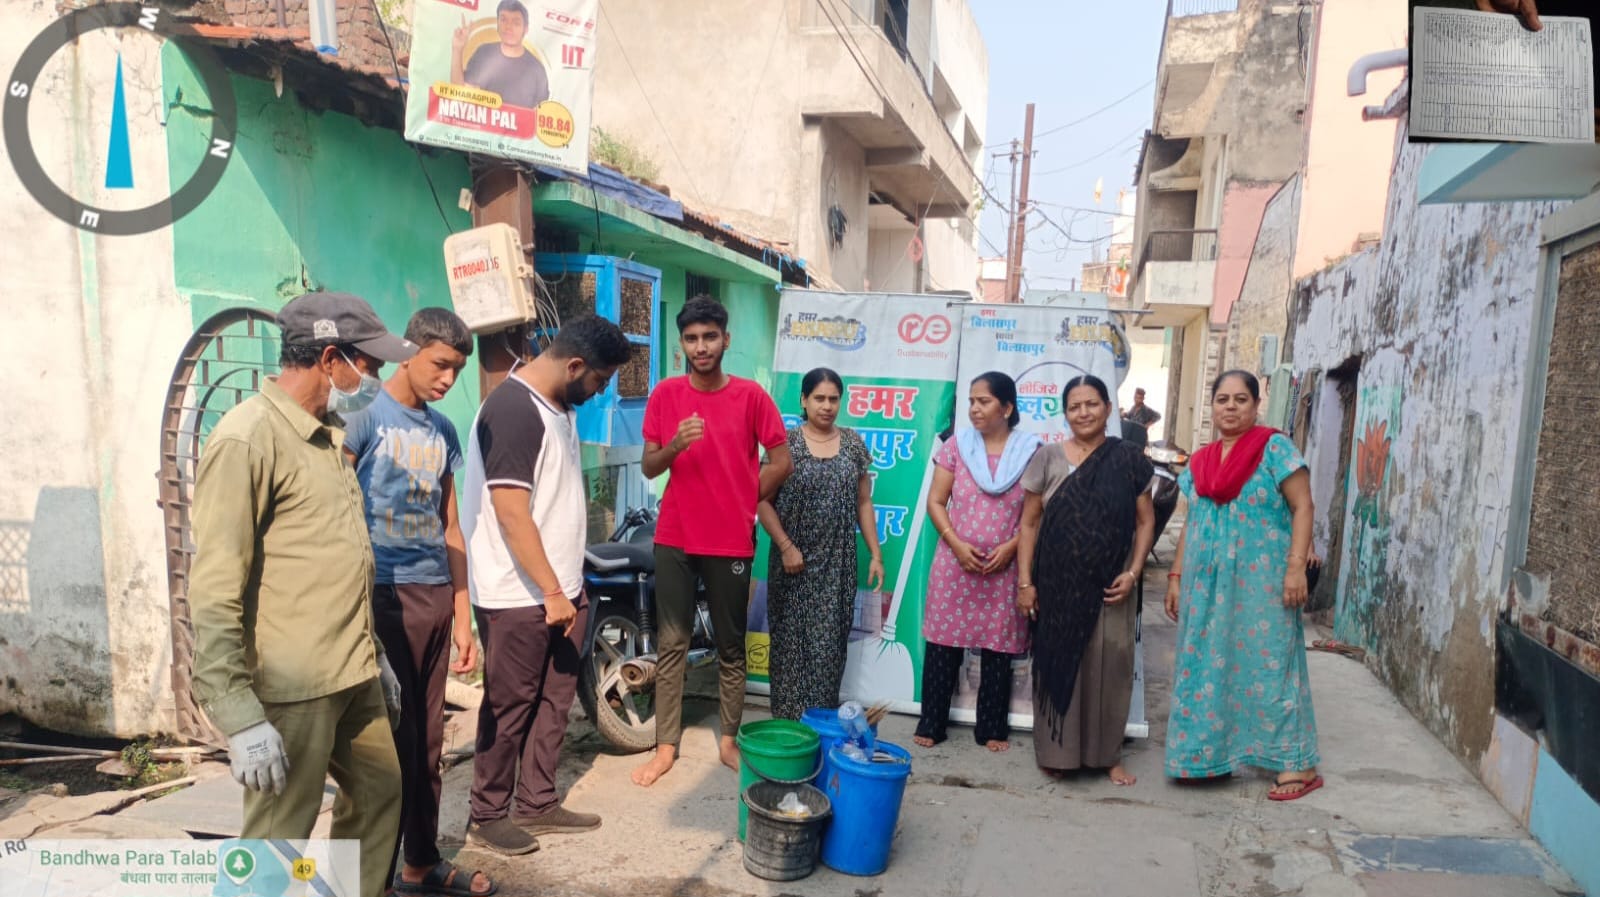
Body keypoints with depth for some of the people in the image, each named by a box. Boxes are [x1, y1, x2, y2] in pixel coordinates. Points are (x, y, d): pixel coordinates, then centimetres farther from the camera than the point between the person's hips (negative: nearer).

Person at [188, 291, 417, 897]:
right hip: (293, 689, -9)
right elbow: (214, 593, -19)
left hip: (355, 676, 9)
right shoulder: (248, 439, -15)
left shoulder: (329, 435, 13)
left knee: (381, 794, 19)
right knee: (279, 839, 3)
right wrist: (241, 717, -21)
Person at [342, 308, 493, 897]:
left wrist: (463, 618, 15)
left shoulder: (444, 432, 14)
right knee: (384, 739, 0)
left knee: (426, 739, 13)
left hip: (435, 597, 6)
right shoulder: (364, 415, -5)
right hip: (380, 594, -6)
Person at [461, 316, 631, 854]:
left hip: (559, 590, 9)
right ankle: (486, 817, 21)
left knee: (553, 702, 15)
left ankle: (537, 804, 29)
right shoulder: (512, 410, -20)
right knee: (510, 708, 5)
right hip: (519, 597, -9)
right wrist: (551, 593, -20)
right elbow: (512, 514, -23)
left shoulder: (560, 407, 10)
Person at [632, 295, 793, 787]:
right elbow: (648, 467, 2)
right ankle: (666, 746, 16)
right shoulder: (665, 394, 0)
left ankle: (729, 740, 24)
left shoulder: (751, 395, -4)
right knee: (671, 644, 6)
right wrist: (675, 444, -18)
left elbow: (781, 461, 2)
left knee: (731, 646, 10)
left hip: (732, 542, -1)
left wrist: (743, 504, 4)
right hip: (675, 538, 1)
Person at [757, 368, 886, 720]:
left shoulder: (853, 443, 5)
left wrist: (875, 553, 4)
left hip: (837, 564, 2)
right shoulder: (786, 442, -4)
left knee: (829, 644, 5)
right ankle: (789, 723, 13)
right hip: (795, 560, -2)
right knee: (792, 641, 3)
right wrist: (785, 547, -12)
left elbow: (864, 503, 9)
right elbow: (763, 501, -4)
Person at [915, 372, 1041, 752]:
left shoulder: (1030, 451, -2)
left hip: (1004, 567, 0)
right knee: (944, 643, 5)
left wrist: (1010, 547, -12)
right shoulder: (957, 446, 1)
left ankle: (992, 728, 21)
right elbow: (936, 502, 2)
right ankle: (931, 723, 17)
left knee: (998, 647, 7)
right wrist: (957, 544, -11)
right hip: (954, 563, 1)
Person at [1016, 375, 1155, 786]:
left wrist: (1133, 572, -6)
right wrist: (1025, 581, -3)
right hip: (1057, 585, 0)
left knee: (1109, 668, 4)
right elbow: (1029, 522, 2)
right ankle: (1057, 751, 20)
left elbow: (1145, 521, 6)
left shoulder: (1128, 459, 3)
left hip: (1108, 586, 0)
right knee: (1057, 664, 6)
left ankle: (1108, 754, 20)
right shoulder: (1048, 458, 1)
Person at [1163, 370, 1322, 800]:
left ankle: (1298, 764, 7)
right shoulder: (1199, 462, 12)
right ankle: (1208, 753, 19)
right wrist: (1176, 576, 13)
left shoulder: (1274, 448, -3)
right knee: (1205, 665, 8)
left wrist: (1296, 567, -17)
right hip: (1207, 583, 5)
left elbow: (1302, 507, -8)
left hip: (1261, 581, -5)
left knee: (1268, 663, -2)